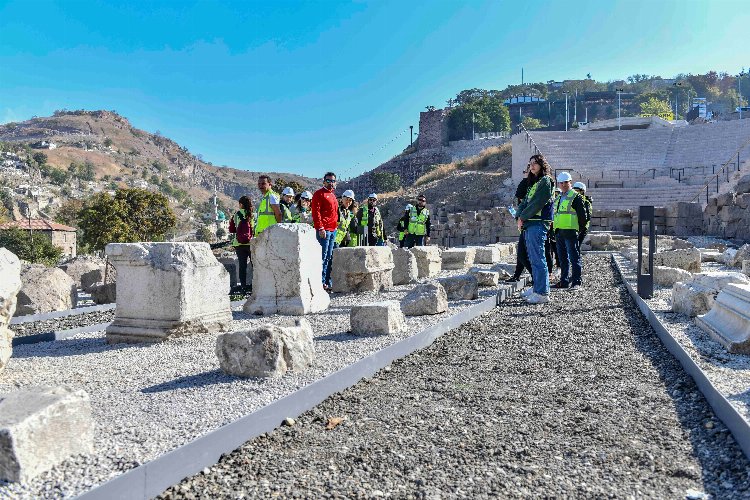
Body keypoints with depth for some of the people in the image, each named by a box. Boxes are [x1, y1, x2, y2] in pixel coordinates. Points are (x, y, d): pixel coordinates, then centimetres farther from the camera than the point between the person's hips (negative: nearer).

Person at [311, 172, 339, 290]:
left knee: (329, 257, 10)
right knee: (323, 256, -9)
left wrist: (336, 224, 17)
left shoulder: (333, 195, 21)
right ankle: (321, 282, -7)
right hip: (324, 230, -9)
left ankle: (328, 282, 14)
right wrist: (320, 228, -21)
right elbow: (316, 212, -13)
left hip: (333, 230, 9)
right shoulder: (319, 194, -4)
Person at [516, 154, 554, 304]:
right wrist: (519, 216, 0)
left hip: (538, 224, -10)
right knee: (533, 257, 14)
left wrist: (523, 217, -9)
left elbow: (537, 203, -14)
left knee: (537, 258, -11)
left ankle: (543, 293, -10)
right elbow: (525, 201, 17)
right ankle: (537, 287, 23)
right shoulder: (533, 183, 22)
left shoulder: (545, 181, -6)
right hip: (529, 224, 10)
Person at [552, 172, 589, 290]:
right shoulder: (558, 198, 20)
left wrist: (582, 230, -10)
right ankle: (564, 281, 18)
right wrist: (555, 230, 19)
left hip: (571, 232, -8)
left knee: (574, 258, -4)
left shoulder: (576, 197, -3)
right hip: (559, 232, 8)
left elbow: (583, 215, -7)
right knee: (563, 258, 11)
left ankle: (576, 282, -1)